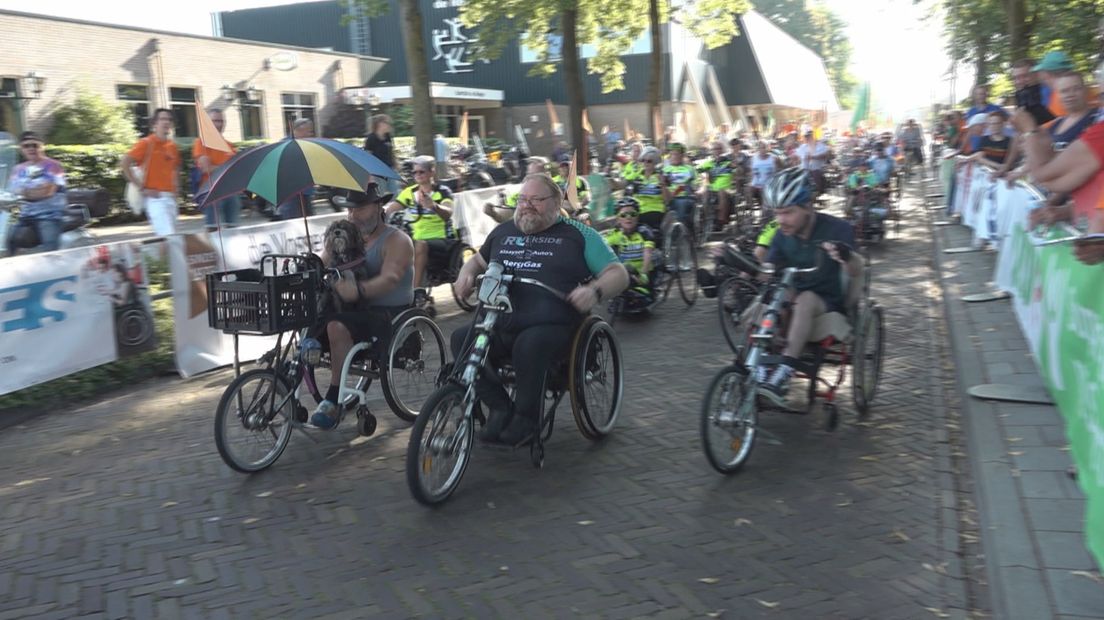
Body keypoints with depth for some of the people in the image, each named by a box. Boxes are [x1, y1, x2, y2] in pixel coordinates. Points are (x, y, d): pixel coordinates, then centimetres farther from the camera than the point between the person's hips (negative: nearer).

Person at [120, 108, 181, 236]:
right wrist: (142, 187, -13)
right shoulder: (146, 143, -4)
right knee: (168, 235, -17)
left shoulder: (172, 145, 13)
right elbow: (124, 164, -11)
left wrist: (176, 185, 13)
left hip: (170, 197, 7)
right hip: (155, 196, -7)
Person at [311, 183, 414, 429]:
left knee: (337, 327, -32)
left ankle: (334, 400, -23)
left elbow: (389, 279, -24)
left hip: (389, 314, -7)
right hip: (356, 309, 7)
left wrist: (359, 289, -43)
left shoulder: (396, 240, -5)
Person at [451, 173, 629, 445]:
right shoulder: (503, 232, 22)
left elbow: (618, 274, 5)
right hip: (500, 327, 5)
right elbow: (478, 260, 38)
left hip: (551, 327, -5)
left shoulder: (578, 235, 9)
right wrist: (467, 274, 14)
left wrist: (595, 290, -17)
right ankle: (499, 406, -10)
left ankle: (525, 416, -15)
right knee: (461, 339, -23)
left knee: (529, 345, -38)